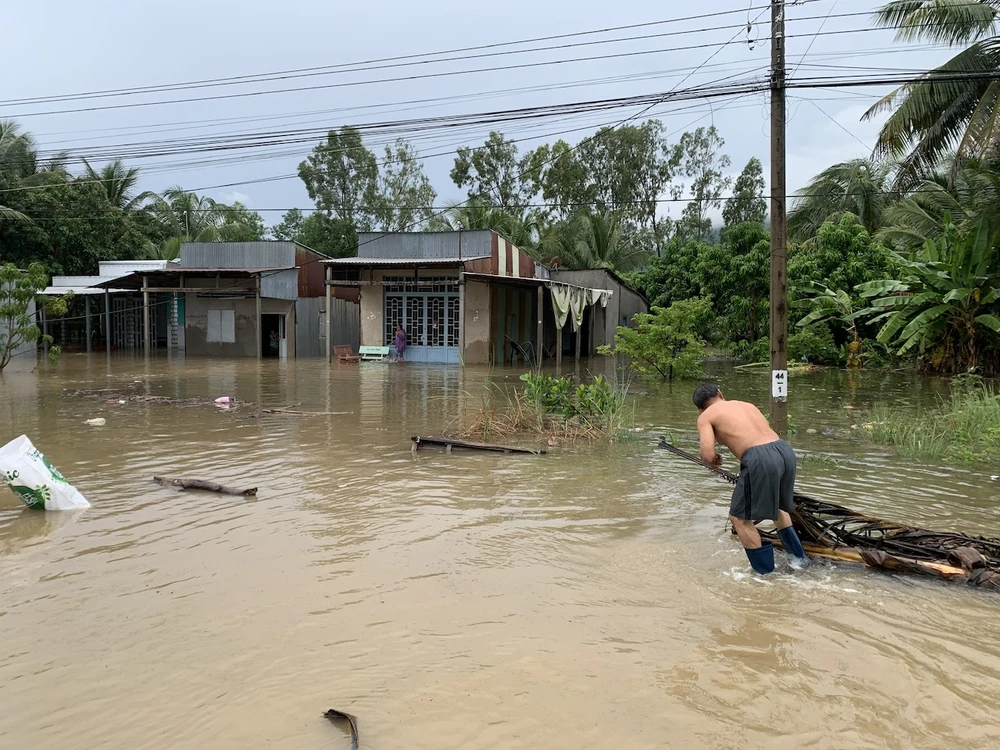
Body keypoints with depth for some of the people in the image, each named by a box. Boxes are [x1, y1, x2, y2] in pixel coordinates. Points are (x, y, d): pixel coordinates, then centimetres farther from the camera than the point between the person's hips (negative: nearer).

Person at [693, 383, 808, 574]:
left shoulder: (706, 416, 11)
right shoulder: (747, 404, 28)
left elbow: (708, 455, -3)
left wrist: (713, 460, 20)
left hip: (760, 458, -7)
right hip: (785, 450, 7)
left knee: (739, 518, 13)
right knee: (776, 505, 33)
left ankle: (766, 573, 18)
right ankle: (800, 560, 44)